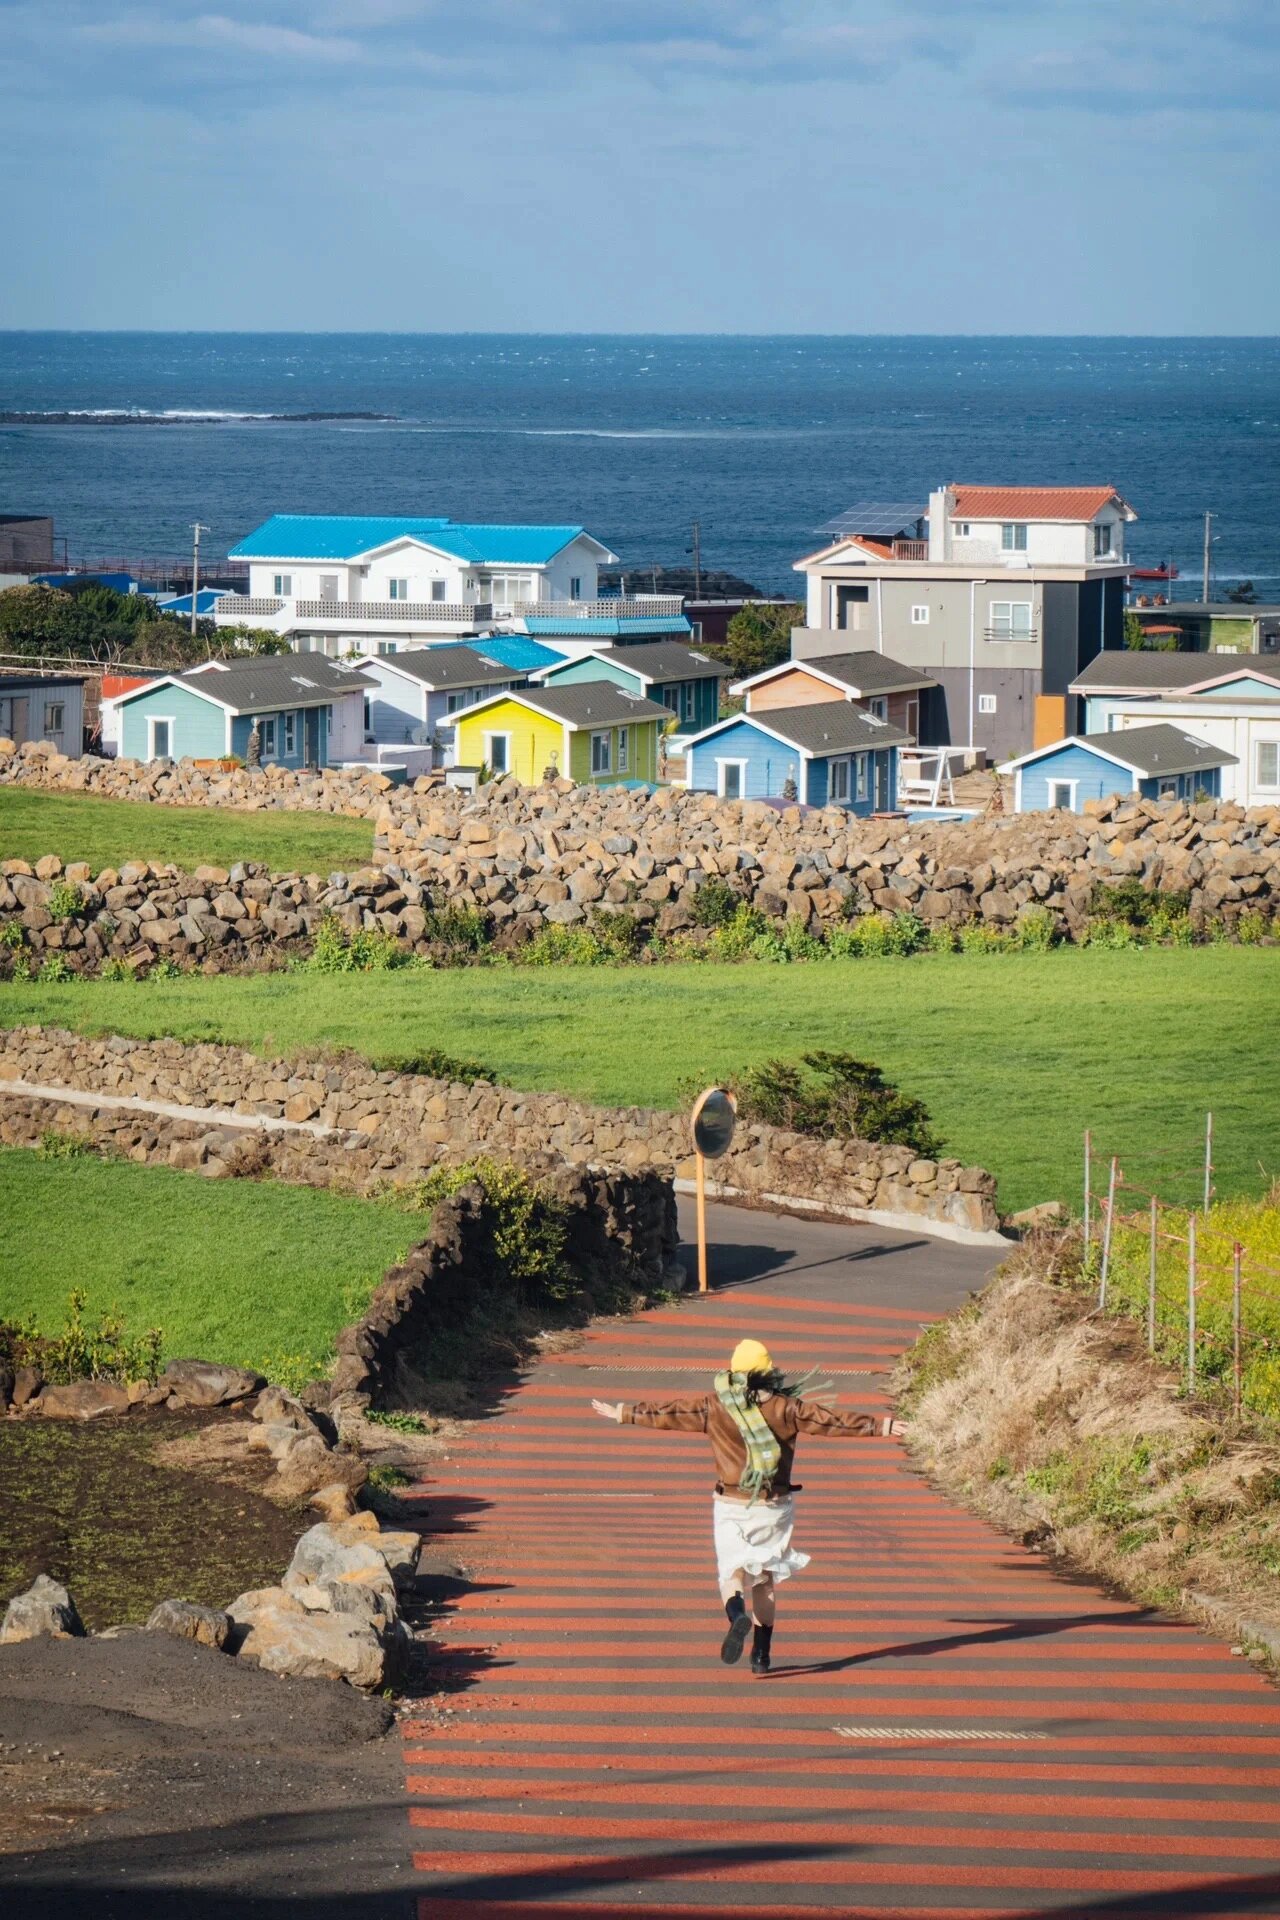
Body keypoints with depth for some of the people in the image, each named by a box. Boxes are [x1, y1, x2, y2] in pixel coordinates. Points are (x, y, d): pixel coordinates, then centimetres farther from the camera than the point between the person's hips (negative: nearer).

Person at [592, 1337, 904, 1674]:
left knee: (731, 1574, 3)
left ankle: (737, 1616, -31)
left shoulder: (715, 1408, -4)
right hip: (774, 1507, 1)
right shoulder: (786, 1408, -5)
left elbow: (669, 1413, 2)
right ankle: (761, 1655, 11)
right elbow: (832, 1420, -5)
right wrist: (882, 1425, 1)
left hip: (731, 1508, -1)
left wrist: (623, 1414, 14)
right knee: (765, 1579, 13)